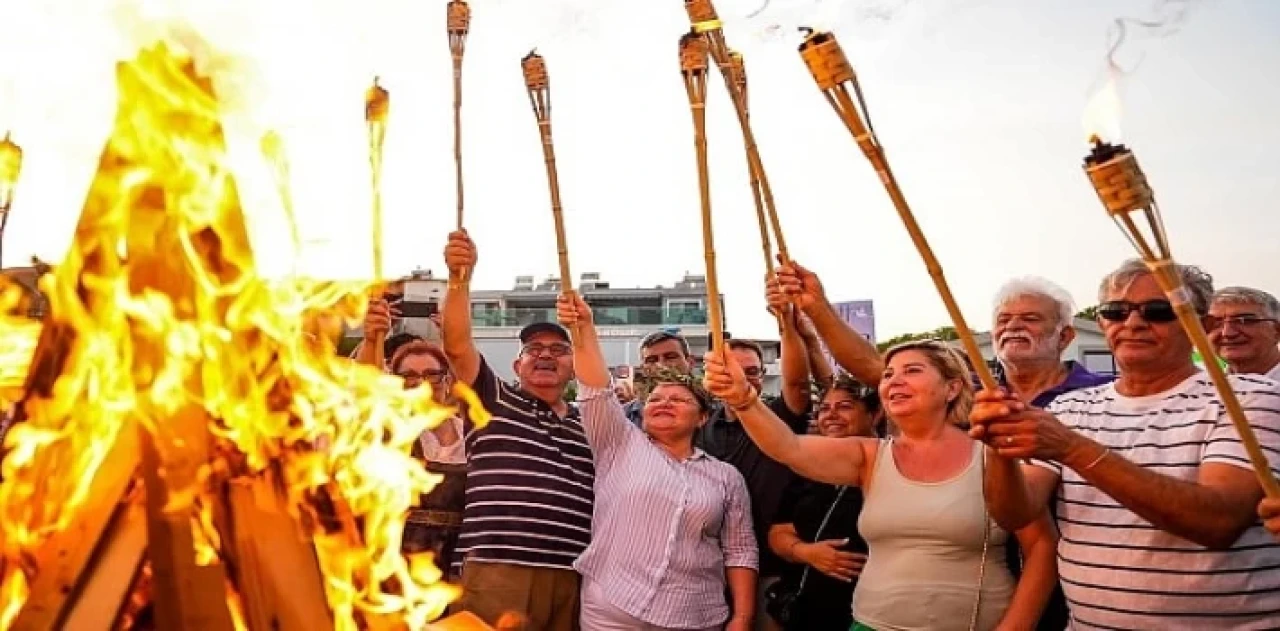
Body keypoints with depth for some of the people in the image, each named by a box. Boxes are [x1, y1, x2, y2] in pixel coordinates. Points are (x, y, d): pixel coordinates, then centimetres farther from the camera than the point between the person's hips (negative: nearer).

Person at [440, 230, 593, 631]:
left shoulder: (588, 426, 21)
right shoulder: (494, 403, 12)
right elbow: (456, 344, -3)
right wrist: (459, 278, -14)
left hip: (573, 578, 4)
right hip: (500, 573, -3)